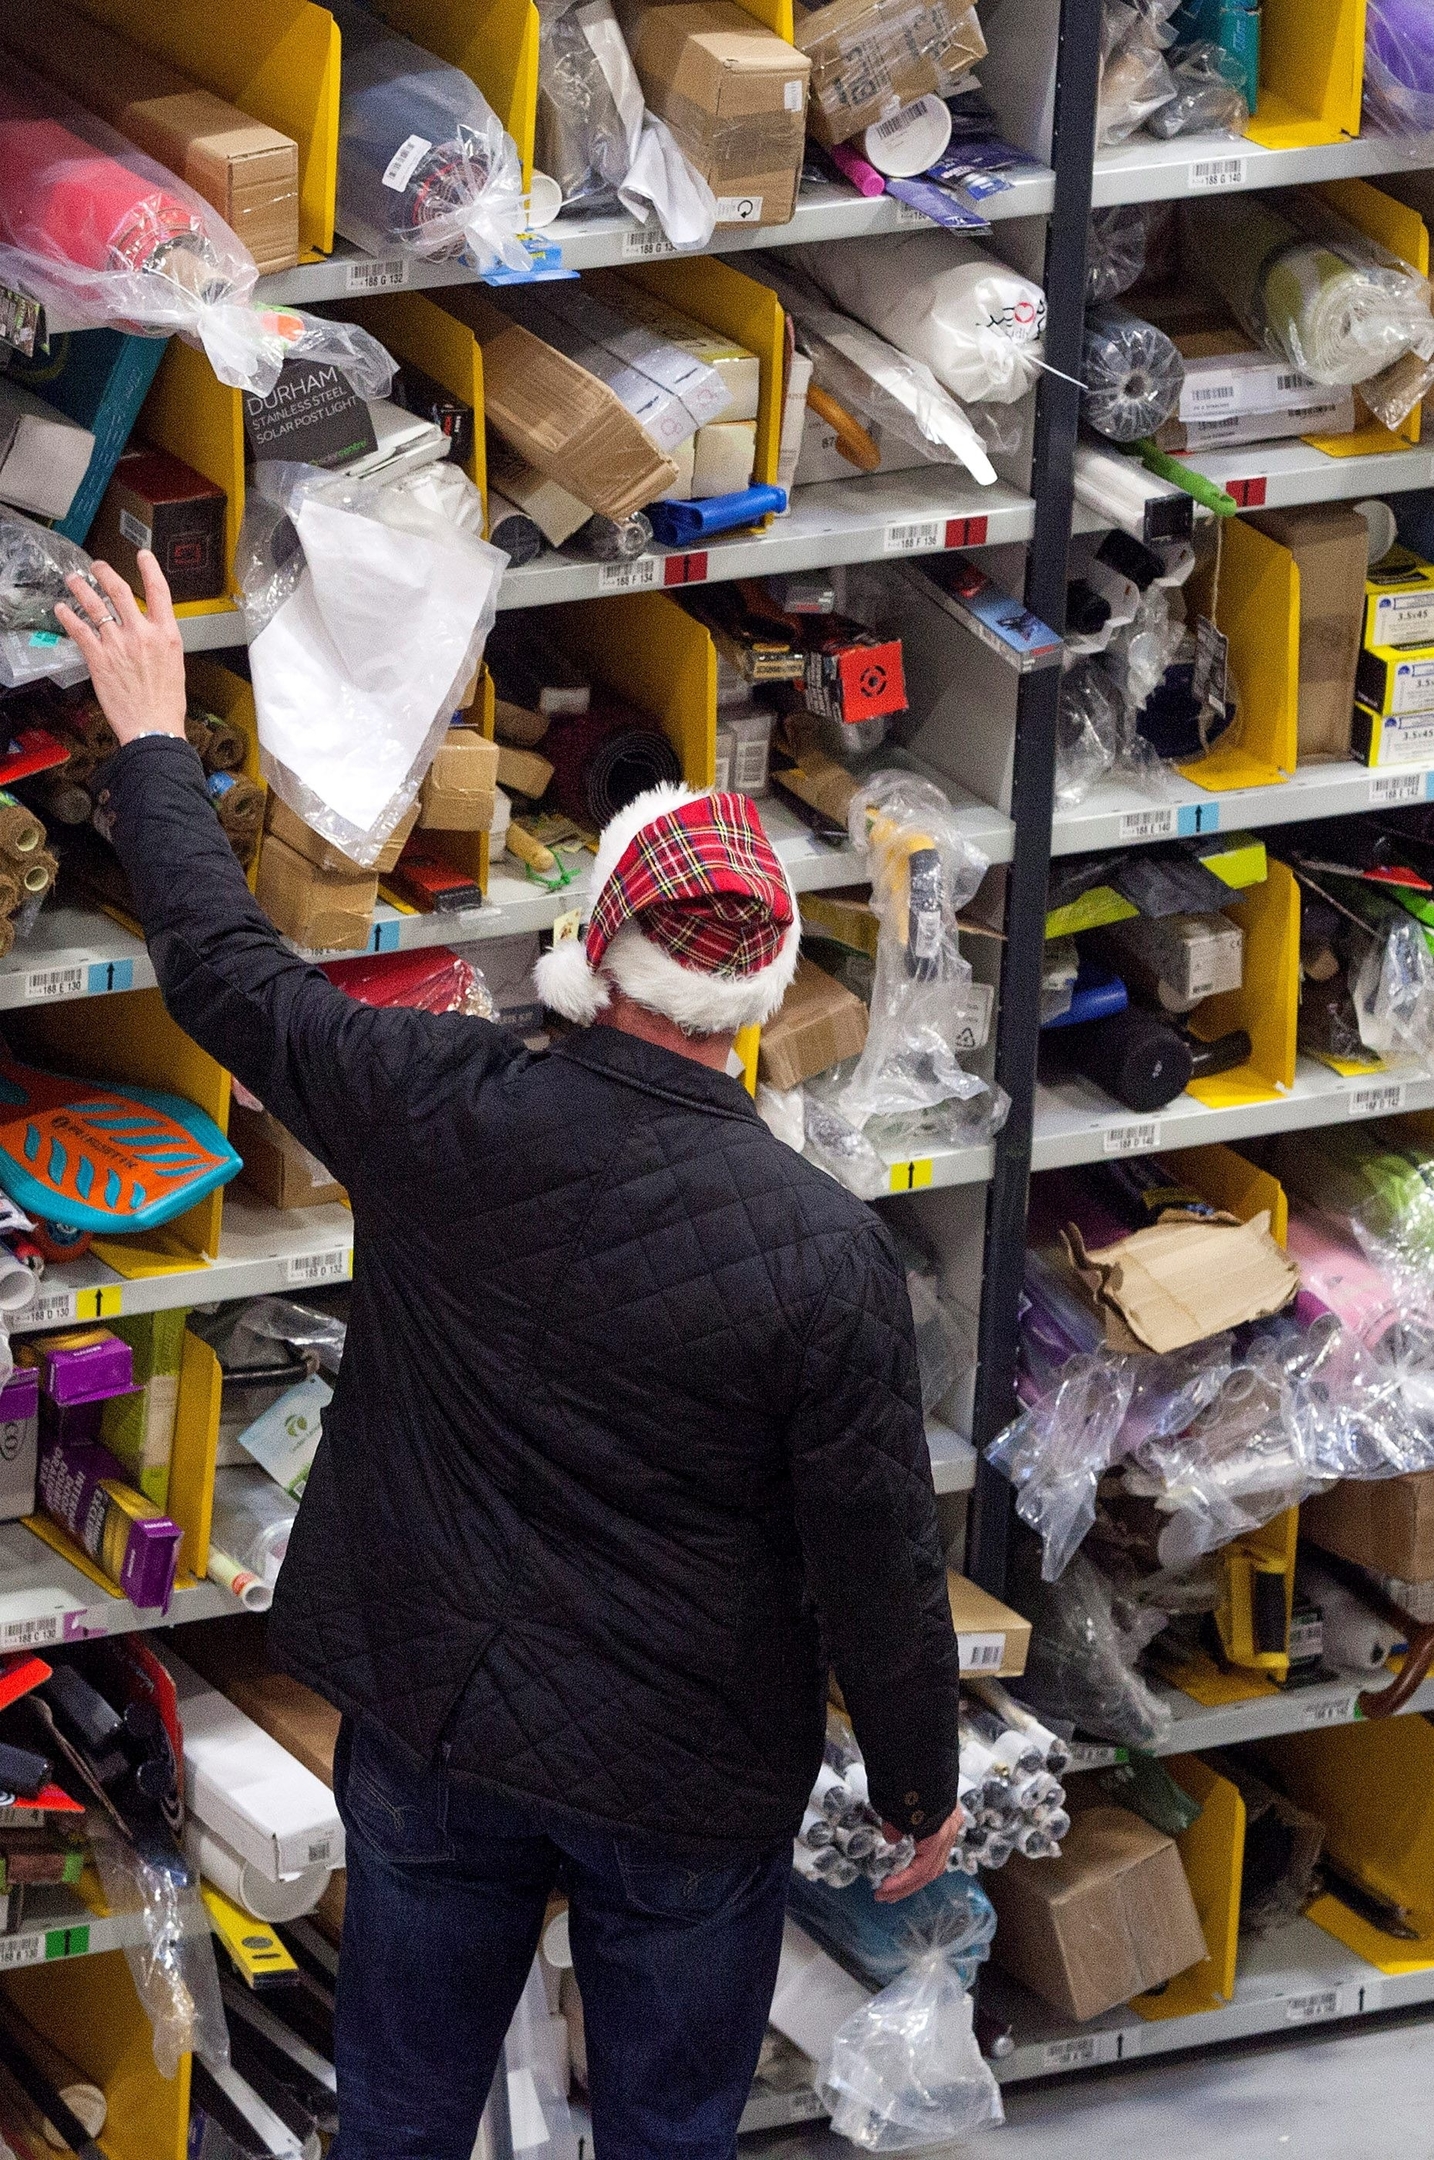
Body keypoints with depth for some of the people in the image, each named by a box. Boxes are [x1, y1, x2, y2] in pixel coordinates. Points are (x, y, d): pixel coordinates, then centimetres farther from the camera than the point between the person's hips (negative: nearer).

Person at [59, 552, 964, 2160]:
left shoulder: (445, 1118, -18)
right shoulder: (827, 1257, -23)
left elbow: (221, 964, -3)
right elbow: (879, 1560, -15)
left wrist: (153, 742, 13)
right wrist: (920, 1785, 2)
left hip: (430, 1739, 2)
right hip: (685, 1784, -2)